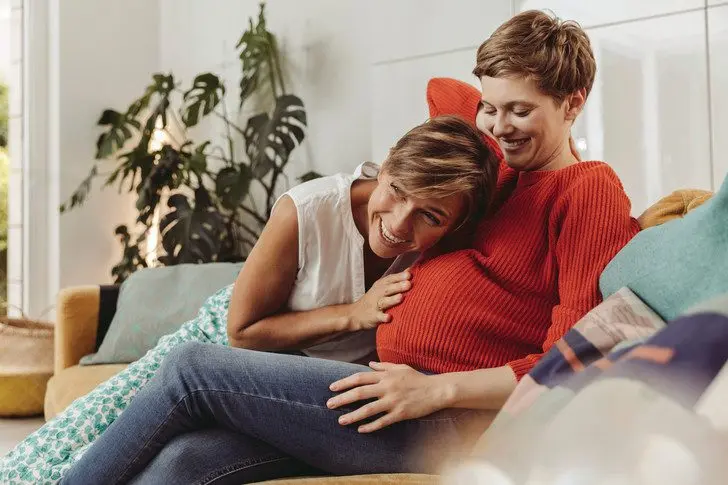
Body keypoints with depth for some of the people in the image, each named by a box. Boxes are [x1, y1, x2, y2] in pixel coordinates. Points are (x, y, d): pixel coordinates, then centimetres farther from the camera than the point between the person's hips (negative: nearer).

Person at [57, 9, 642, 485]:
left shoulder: (590, 189, -5)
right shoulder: (501, 166, 19)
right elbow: (441, 91, 40)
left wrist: (437, 388, -19)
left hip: (448, 421, -8)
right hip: (399, 387, 8)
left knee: (194, 369, -11)